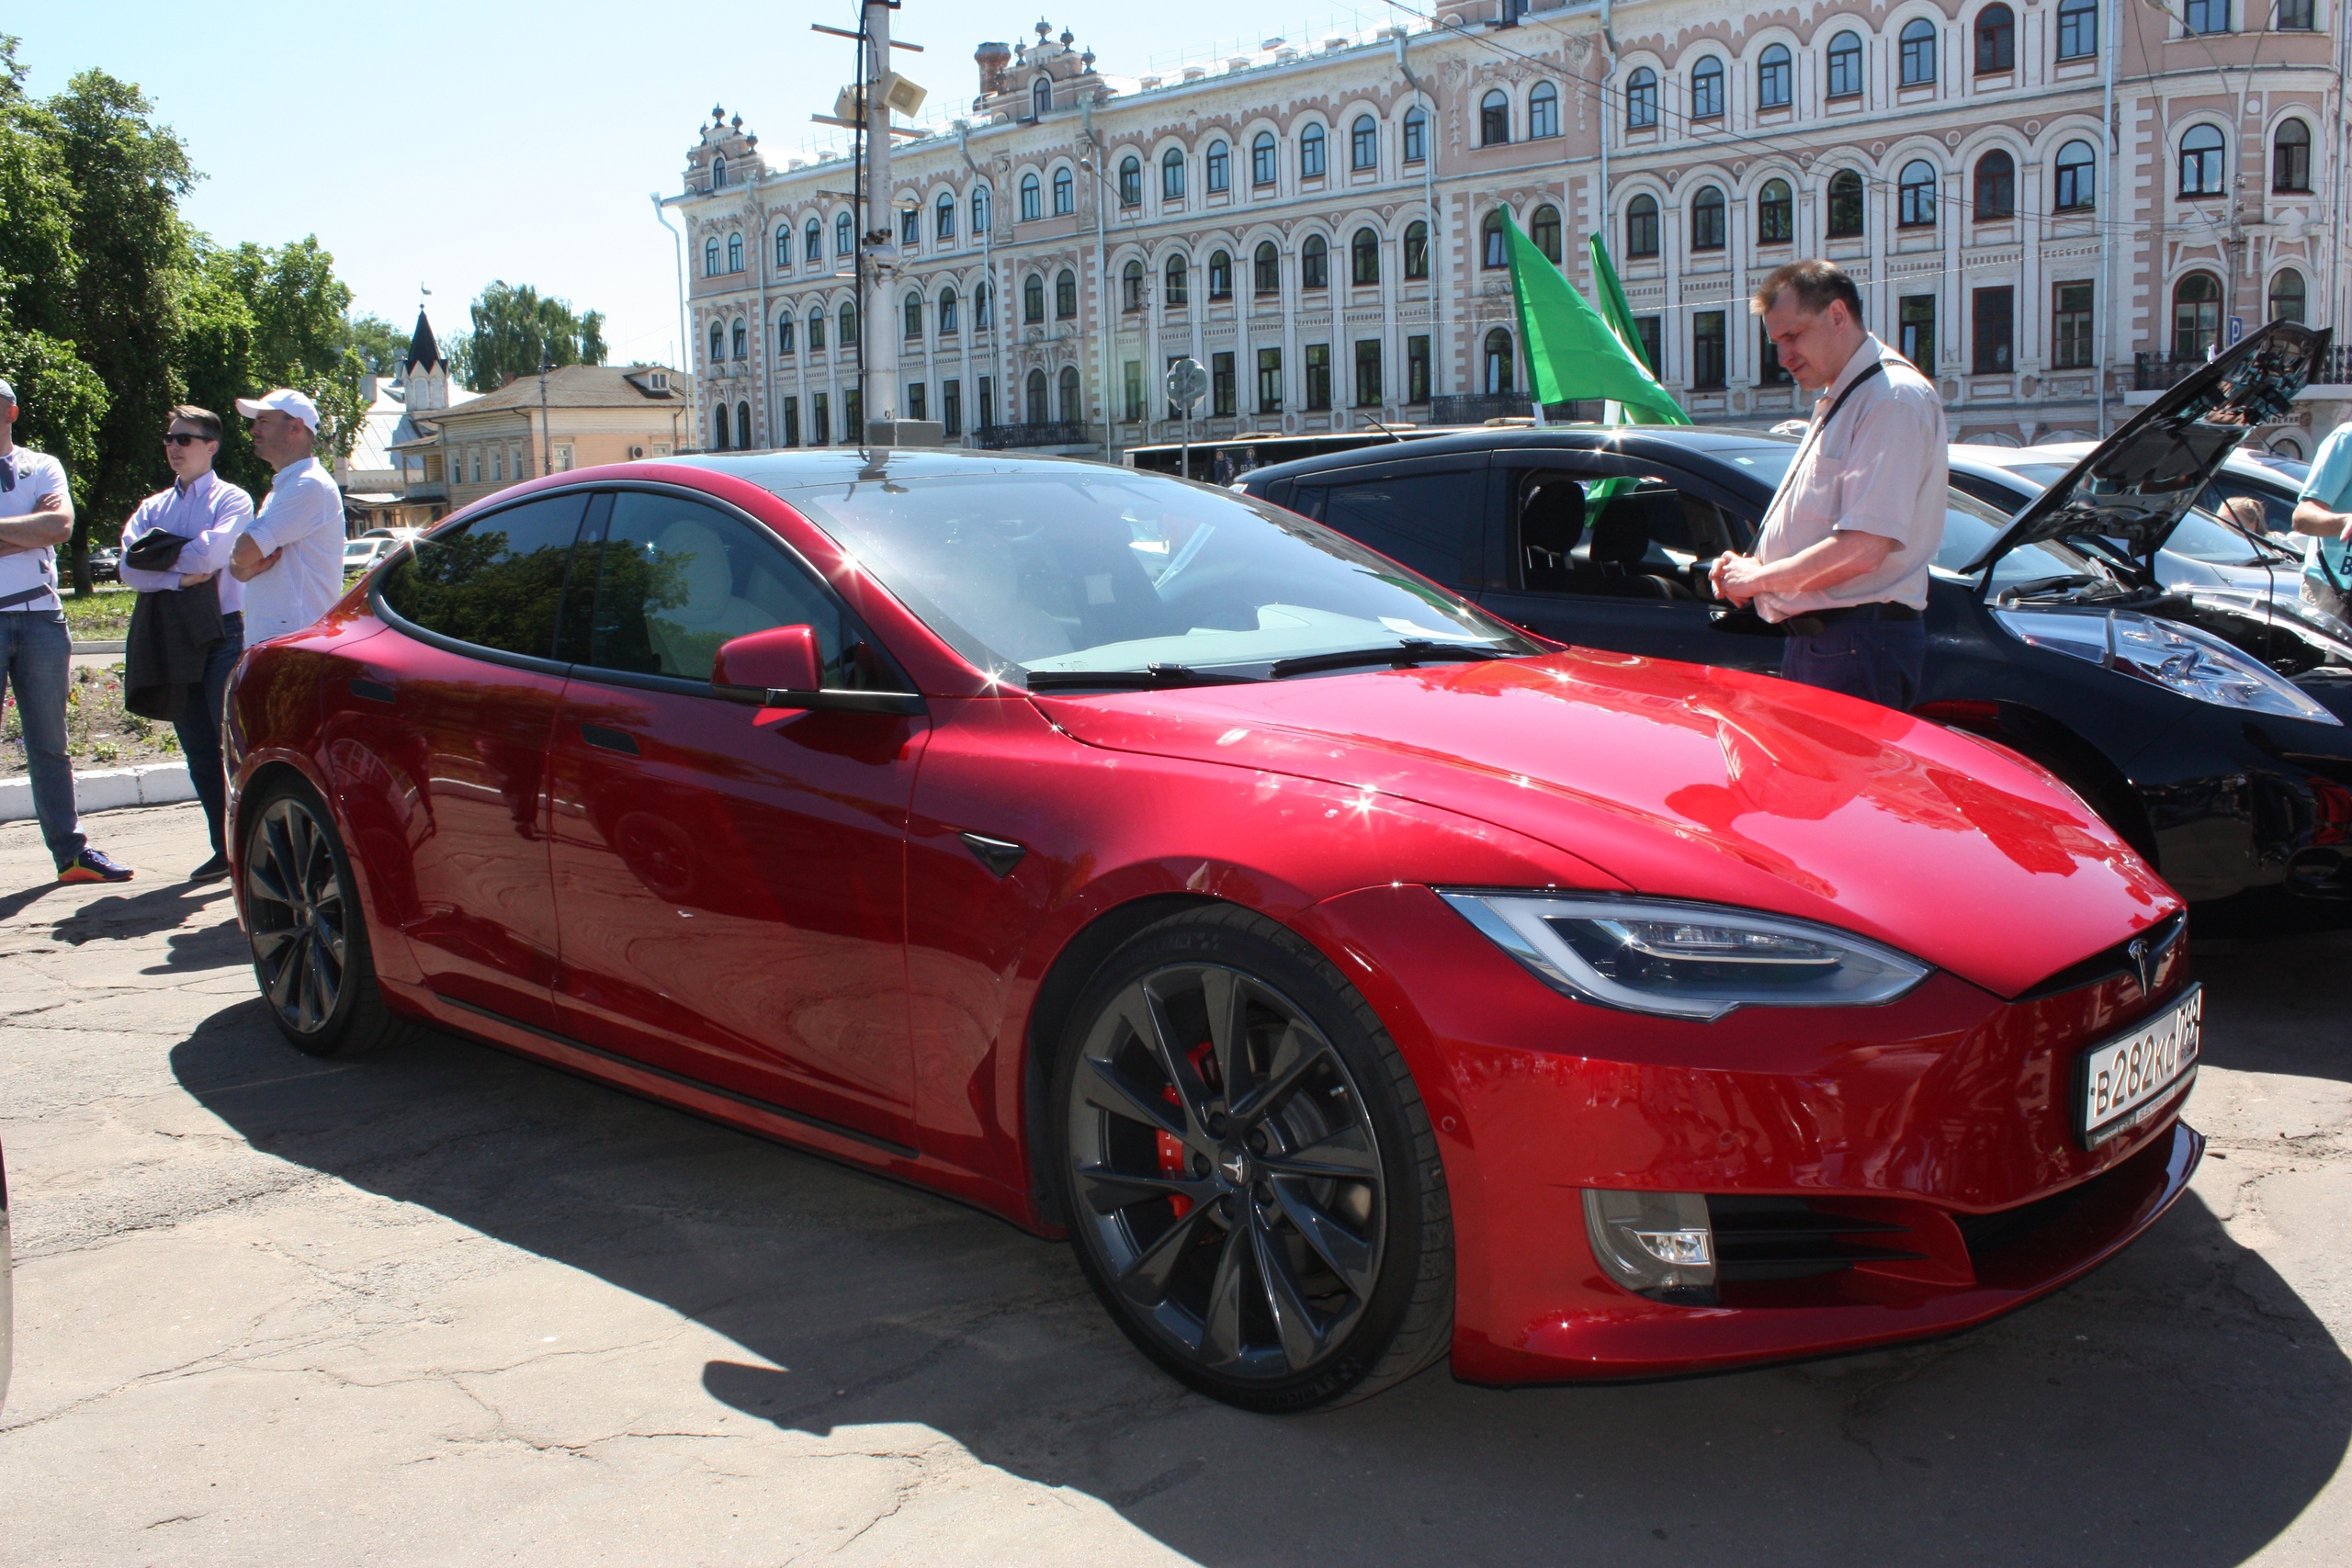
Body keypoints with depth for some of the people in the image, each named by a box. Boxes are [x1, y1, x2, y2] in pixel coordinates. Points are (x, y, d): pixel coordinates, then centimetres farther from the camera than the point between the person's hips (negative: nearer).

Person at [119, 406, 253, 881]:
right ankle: (225, 850, 14)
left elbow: (209, 555, -16)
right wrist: (179, 576, -13)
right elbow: (130, 569, 1)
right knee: (199, 753, 8)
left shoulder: (231, 500, 1)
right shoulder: (153, 508, 16)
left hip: (223, 633, -6)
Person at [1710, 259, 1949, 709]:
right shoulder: (1837, 401, 18)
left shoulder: (1895, 398, -14)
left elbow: (1863, 548, -23)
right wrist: (1751, 565, 6)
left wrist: (1758, 578, -12)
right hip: (1811, 638, 9)